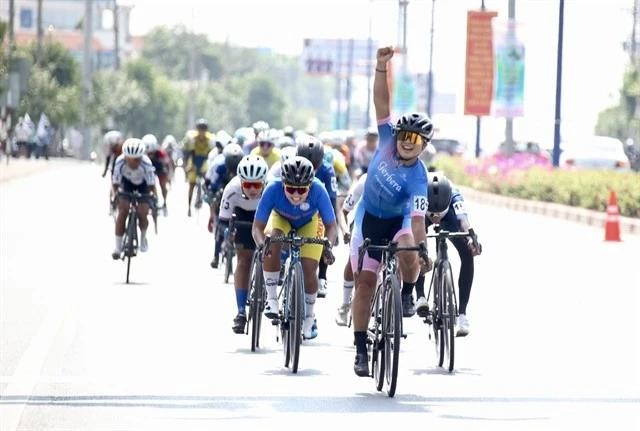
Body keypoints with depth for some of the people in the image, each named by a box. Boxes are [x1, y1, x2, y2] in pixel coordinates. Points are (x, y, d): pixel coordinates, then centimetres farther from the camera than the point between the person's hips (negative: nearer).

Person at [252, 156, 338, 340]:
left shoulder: (318, 190, -38)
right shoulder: (273, 189, -37)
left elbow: (331, 226, -30)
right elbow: (257, 227, -31)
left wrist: (327, 245, -50)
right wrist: (261, 243, -52)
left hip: (309, 223, 0)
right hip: (281, 219, 0)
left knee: (309, 271, -12)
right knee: (272, 244, -33)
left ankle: (309, 316, 16)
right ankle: (271, 298, -17)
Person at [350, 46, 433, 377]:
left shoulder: (418, 178, -28)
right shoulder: (388, 141, -18)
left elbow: (417, 218, -36)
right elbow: (381, 102, -22)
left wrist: (421, 249, -50)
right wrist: (381, 66, -34)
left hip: (398, 220, -2)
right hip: (368, 217, 2)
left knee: (408, 254, -35)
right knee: (365, 281, -6)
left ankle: (408, 294, -2)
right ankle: (361, 349, -1)